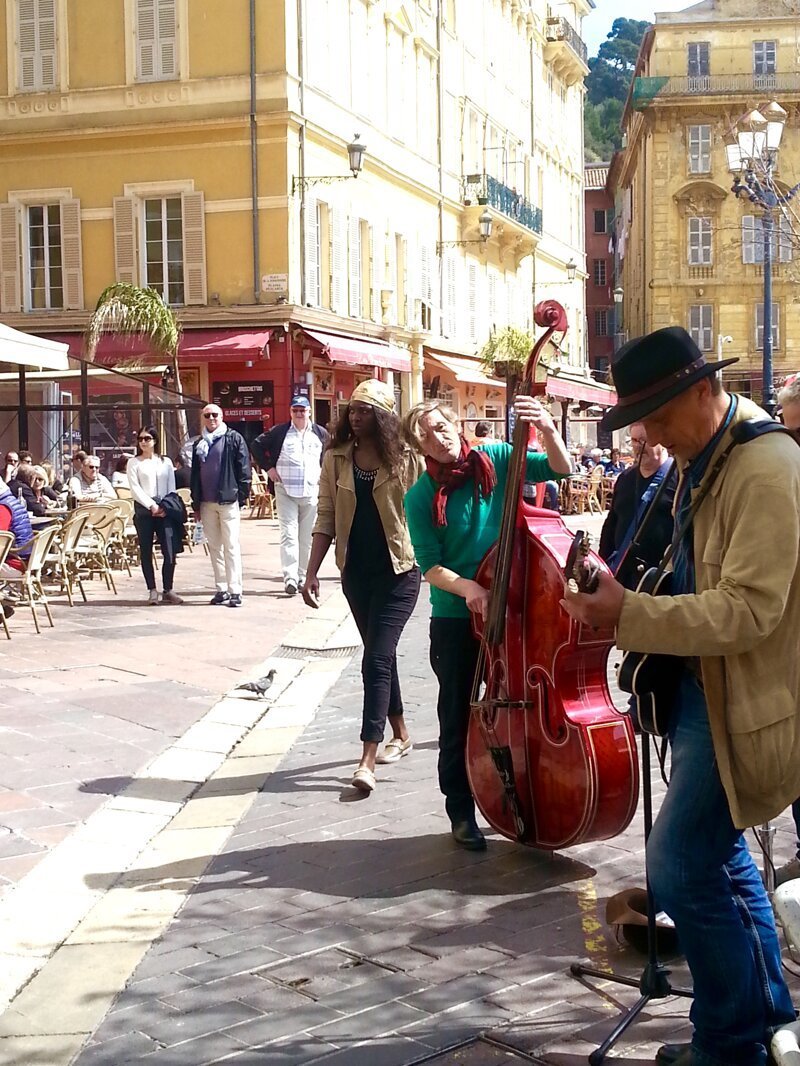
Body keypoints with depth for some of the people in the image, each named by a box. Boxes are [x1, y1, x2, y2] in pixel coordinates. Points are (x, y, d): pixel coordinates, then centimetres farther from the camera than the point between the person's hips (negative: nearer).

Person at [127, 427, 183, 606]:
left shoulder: (166, 462, 14)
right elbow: (135, 488, -2)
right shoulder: (134, 462, 7)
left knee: (170, 552, -7)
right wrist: (152, 506, -12)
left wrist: (165, 507, -6)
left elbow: (171, 488, 9)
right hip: (143, 510, -1)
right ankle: (152, 591, 8)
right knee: (146, 552, 2)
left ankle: (168, 590, 3)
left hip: (164, 510, 1)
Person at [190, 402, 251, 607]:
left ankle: (235, 591, -5)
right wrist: (196, 503, 13)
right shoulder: (199, 444, 16)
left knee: (231, 546, -5)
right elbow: (194, 475, 17)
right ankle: (221, 589, 14)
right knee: (214, 547, 8)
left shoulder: (233, 439, 0)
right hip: (206, 503, 6)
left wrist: (242, 496, -9)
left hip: (228, 501, -5)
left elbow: (243, 469, -4)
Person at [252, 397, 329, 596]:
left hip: (312, 491, 2)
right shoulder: (279, 432, 2)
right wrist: (268, 467, 2)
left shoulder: (321, 434, 8)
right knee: (288, 534, -10)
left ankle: (303, 577, 17)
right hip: (285, 491, -2)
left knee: (307, 537, 8)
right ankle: (290, 578, -15)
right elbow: (257, 445, 9)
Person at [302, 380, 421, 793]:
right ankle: (400, 735, 34)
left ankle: (367, 759, -12)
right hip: (356, 572, 5)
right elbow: (326, 518, 4)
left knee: (376, 659, -12)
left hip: (398, 571, -5)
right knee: (381, 655, 17)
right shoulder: (335, 459, 3)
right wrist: (312, 572, -1)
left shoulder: (406, 458, -7)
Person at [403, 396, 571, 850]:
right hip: (455, 621, -1)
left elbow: (560, 468, -7)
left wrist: (548, 430, -25)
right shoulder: (421, 496, -8)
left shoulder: (496, 459, -3)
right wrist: (466, 587, -28)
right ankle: (462, 813, 22)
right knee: (458, 719, 7)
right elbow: (430, 565, -10)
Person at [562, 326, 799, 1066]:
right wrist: (628, 610, 6)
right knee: (717, 857, 18)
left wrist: (628, 614, -31)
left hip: (740, 700, -10)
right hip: (706, 687, 10)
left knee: (682, 867, -9)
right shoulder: (706, 459, 10)